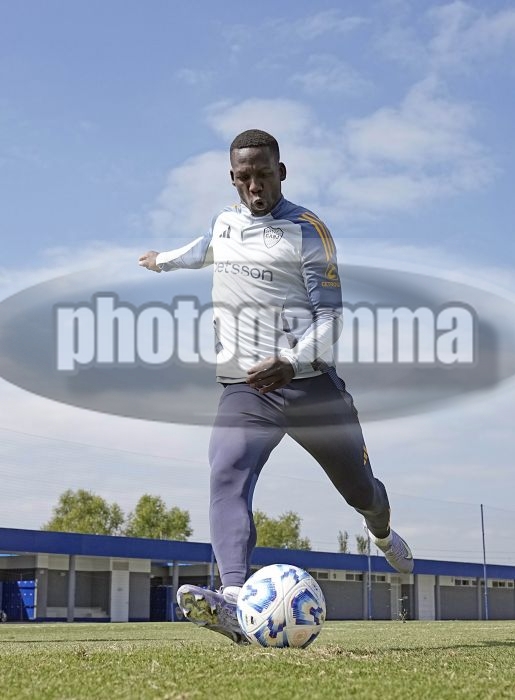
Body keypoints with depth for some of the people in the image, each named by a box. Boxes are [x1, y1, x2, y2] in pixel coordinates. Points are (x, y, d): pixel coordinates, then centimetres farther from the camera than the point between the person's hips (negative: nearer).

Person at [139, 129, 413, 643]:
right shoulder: (224, 222, 13)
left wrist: (292, 361, -27)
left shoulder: (307, 230, -4)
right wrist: (164, 261, 58)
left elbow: (330, 316, -9)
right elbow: (205, 250, 39)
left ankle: (383, 536, 48)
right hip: (244, 389, 3)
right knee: (227, 480, -25)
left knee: (360, 489, 10)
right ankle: (234, 602, -40)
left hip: (310, 384, -3)